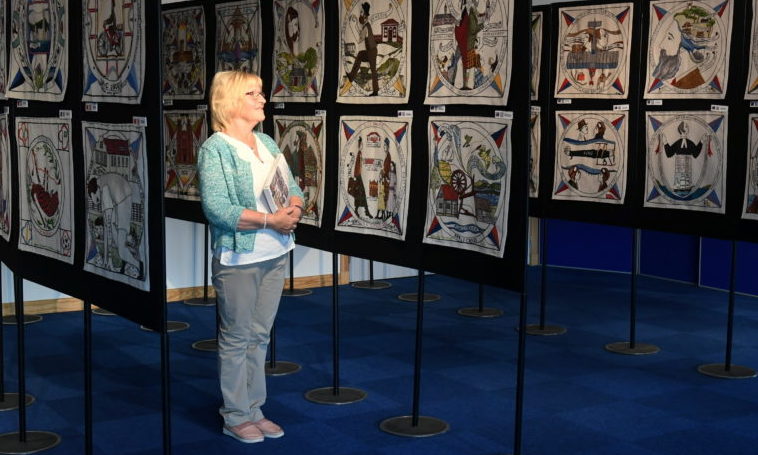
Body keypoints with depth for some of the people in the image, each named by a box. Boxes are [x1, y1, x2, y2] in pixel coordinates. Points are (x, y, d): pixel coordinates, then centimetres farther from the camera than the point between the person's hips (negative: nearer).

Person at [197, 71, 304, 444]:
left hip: (274, 255, 7)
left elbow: (293, 188, 13)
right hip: (237, 258, -7)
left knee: (259, 336, 14)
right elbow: (217, 208, -21)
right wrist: (270, 220, -21)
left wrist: (294, 208, -10)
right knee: (236, 339, 3)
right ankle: (235, 417, 16)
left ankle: (253, 409, 25)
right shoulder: (215, 149, -11)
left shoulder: (267, 143, 11)